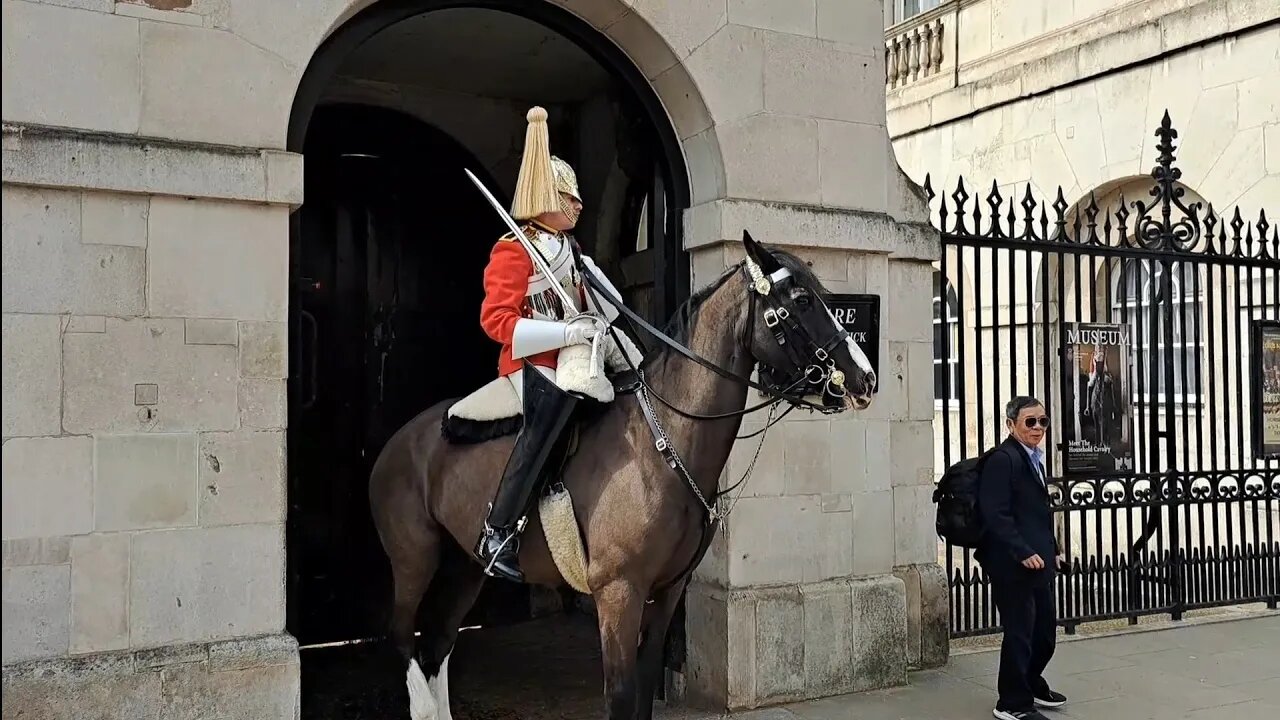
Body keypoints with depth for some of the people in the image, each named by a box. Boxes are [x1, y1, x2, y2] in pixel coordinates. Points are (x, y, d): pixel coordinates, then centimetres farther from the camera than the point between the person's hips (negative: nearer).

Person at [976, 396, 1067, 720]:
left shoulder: (1033, 457, 15)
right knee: (1020, 632, 1)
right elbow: (995, 514, -21)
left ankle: (1032, 684, 37)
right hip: (1013, 564, -9)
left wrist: (1053, 548, 16)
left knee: (1045, 630, 17)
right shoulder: (1002, 459, -16)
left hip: (1038, 561, 9)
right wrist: (1024, 553, -22)